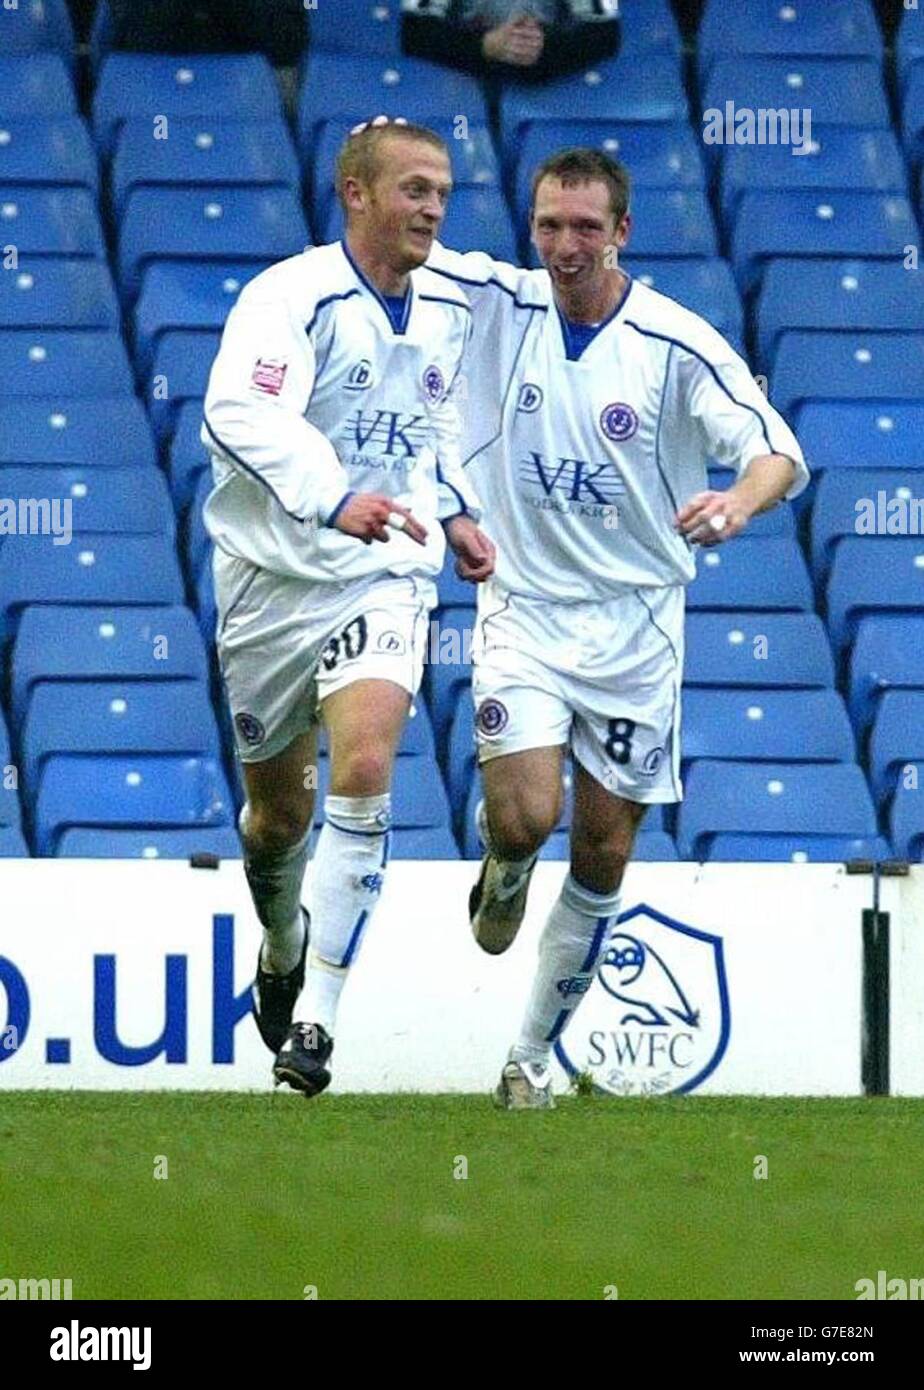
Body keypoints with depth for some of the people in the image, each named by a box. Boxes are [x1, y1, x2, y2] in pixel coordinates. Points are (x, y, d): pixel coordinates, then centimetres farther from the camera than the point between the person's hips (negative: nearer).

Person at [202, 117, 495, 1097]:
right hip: (274, 576, -2)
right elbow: (238, 411, -33)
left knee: (363, 775, -20)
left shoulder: (446, 309, 6)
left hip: (385, 573, 3)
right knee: (278, 807, 12)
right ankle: (283, 948, 45)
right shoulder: (292, 297, -15)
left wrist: (455, 512, 12)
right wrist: (334, 500, -45)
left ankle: (313, 1017, -19)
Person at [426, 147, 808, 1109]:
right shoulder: (497, 304, -3)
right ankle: (502, 866, 21)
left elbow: (779, 452, -15)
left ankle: (532, 1056, 21)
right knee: (526, 820, -19)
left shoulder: (678, 343, -10)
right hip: (523, 611, 0)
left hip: (635, 624, 0)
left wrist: (738, 502, -36)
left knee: (603, 859, 4)